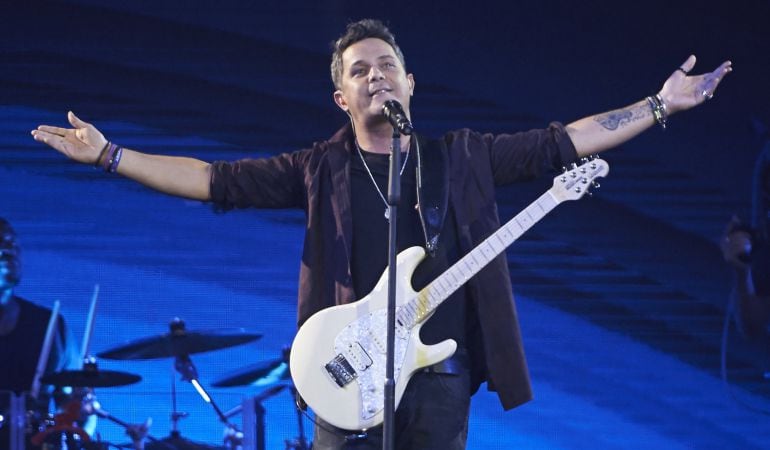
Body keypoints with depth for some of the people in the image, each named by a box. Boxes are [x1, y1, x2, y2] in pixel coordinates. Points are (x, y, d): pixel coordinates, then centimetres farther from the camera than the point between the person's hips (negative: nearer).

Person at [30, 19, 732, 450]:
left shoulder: (462, 158, 11)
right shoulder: (322, 170, 6)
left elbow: (563, 142, 11)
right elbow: (218, 179, 2)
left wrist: (660, 106, 7)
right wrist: (108, 154, -4)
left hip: (442, 378, 2)